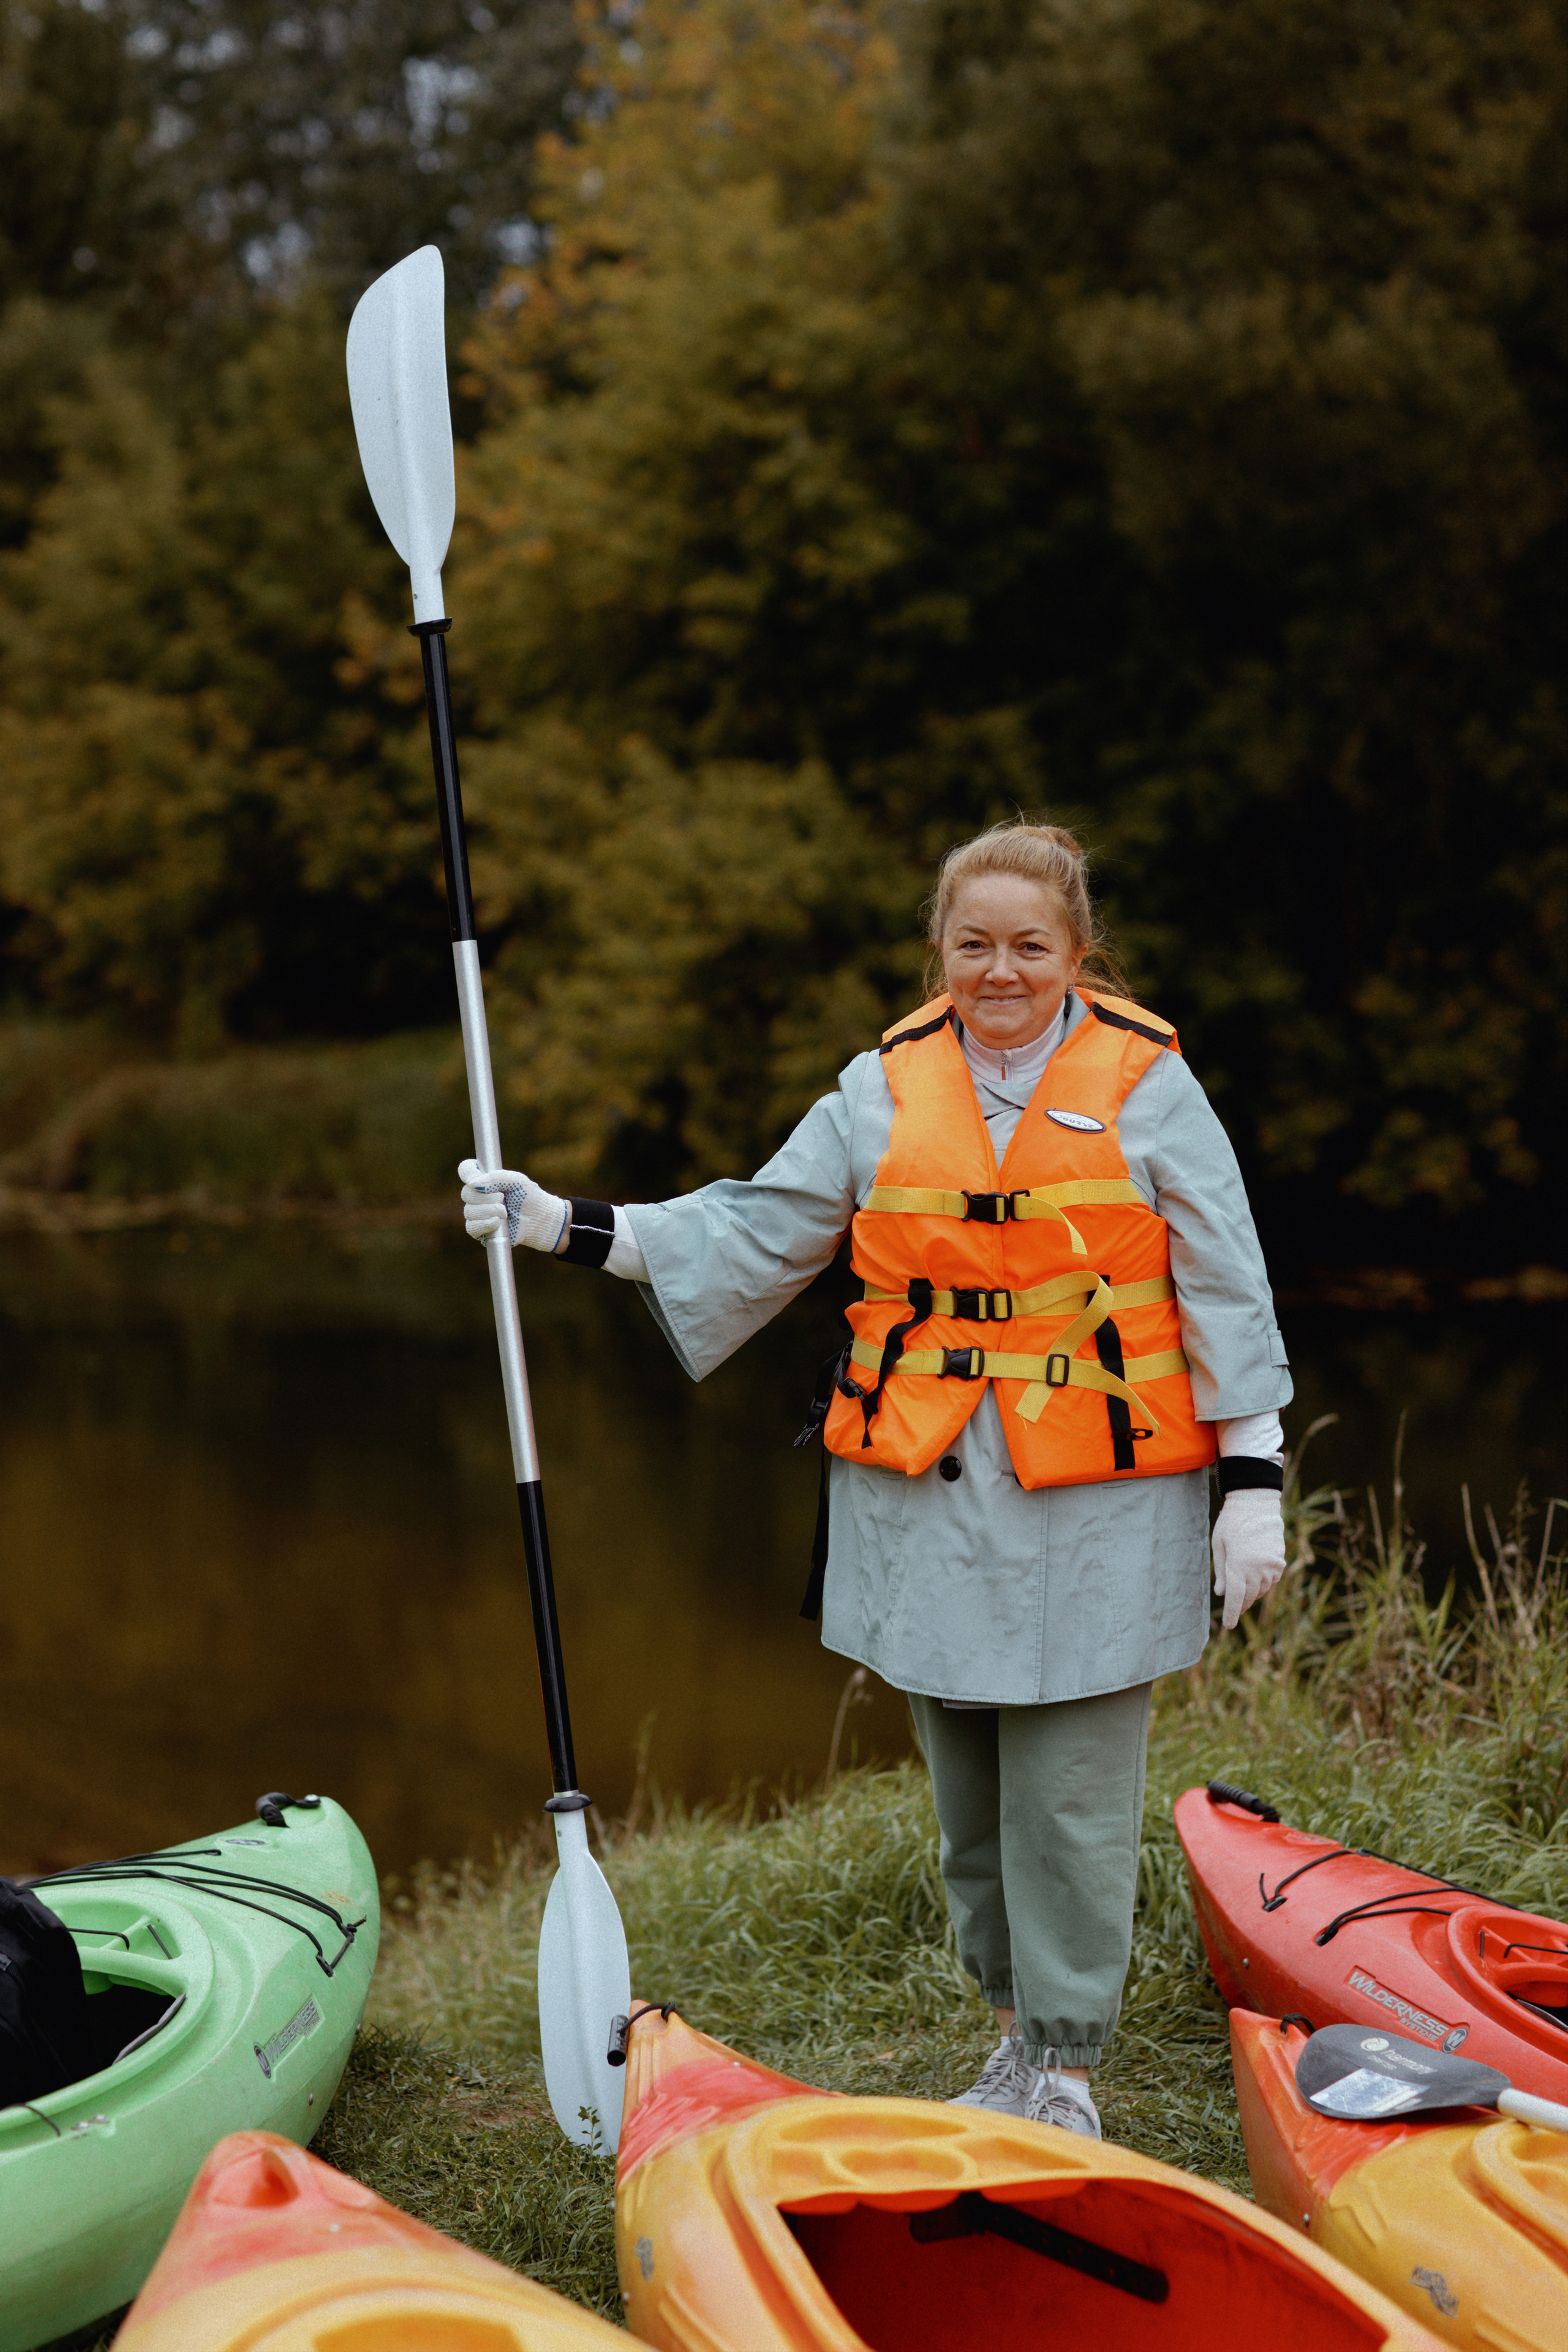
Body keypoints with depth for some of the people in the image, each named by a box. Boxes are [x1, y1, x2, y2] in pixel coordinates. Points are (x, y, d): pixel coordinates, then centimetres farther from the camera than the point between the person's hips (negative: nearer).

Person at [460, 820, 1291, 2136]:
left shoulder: (1148, 1087, 0)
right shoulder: (883, 1092, 8)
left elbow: (1224, 1293, 1)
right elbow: (748, 1233, 11)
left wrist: (1252, 1482, -3)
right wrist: (565, 1227, 4)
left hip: (1096, 1504, -3)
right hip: (926, 1491, 3)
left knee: (1069, 1797, -1)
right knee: (967, 1795, 10)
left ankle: (1066, 2065, 12)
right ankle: (1018, 2028, 26)